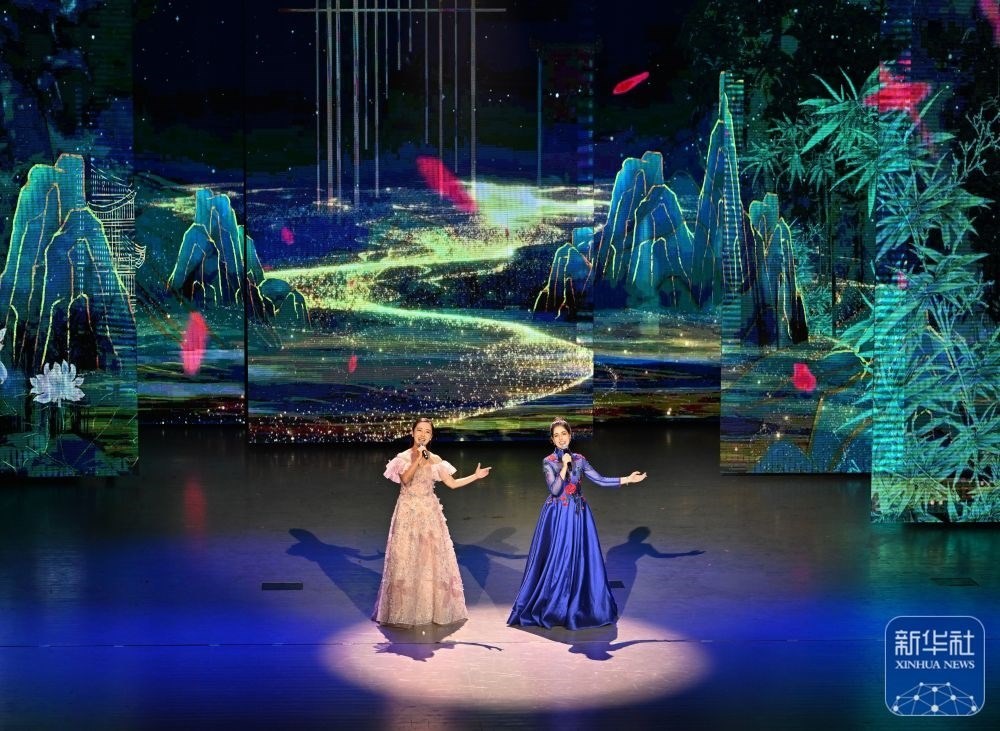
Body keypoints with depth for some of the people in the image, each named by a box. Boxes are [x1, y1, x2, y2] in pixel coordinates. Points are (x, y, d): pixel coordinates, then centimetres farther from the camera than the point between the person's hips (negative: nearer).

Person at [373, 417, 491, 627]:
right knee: (407, 559, -3)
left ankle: (434, 609, 14)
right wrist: (417, 460, -24)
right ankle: (405, 611, 5)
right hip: (408, 513, -3)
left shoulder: (435, 459, 7)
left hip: (430, 513, 3)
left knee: (433, 558, 4)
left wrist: (476, 476, 3)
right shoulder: (403, 457, -3)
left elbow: (452, 483, 9)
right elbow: (405, 479, -20)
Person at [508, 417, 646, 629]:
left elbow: (600, 480, 3)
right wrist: (564, 467, -19)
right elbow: (554, 489, -15)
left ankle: (579, 608, 13)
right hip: (557, 516, -3)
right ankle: (551, 607, 8)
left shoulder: (580, 459, 5)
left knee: (580, 559, 4)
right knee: (556, 560, -2)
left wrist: (627, 479, -3)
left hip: (578, 515, 3)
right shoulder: (548, 462, -5)